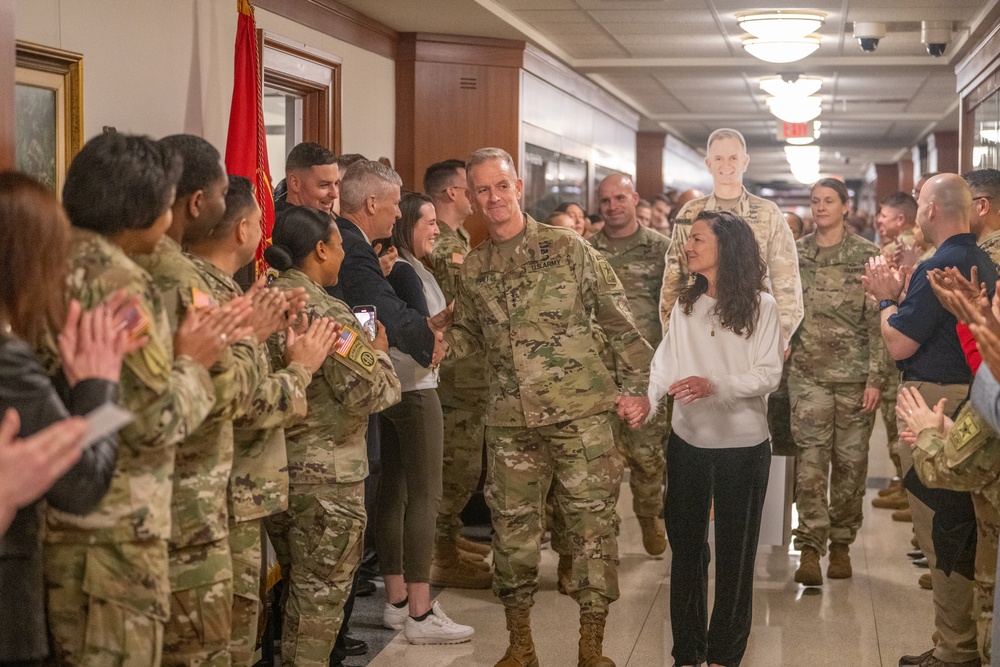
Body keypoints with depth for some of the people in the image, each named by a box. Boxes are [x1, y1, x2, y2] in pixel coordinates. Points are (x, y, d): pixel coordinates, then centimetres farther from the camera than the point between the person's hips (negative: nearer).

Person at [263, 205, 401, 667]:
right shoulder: (327, 314, -19)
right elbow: (370, 392, -23)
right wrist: (379, 351, -3)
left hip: (271, 469, 8)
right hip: (325, 477, -8)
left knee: (296, 584, 22)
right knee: (320, 593, 4)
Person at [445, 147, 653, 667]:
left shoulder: (567, 248, -2)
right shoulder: (472, 269, 9)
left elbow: (619, 319, 0)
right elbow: (468, 336, 20)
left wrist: (637, 385, -5)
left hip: (581, 412, -3)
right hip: (510, 419, 3)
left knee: (592, 521, 0)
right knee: (512, 523, 8)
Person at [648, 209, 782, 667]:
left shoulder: (761, 306, -7)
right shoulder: (684, 304, 5)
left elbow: (769, 375, -11)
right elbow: (665, 364, 1)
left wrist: (716, 385, -25)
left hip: (741, 445, -4)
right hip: (687, 441, 4)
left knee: (733, 551, 7)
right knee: (685, 544, 11)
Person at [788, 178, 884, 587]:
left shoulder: (867, 256, -1)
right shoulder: (795, 255, 7)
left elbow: (878, 321, -3)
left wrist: (875, 378, -8)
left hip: (855, 376, -1)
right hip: (808, 373, 1)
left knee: (850, 461, 5)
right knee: (811, 460, -6)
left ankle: (841, 544, 18)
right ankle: (810, 548, -4)